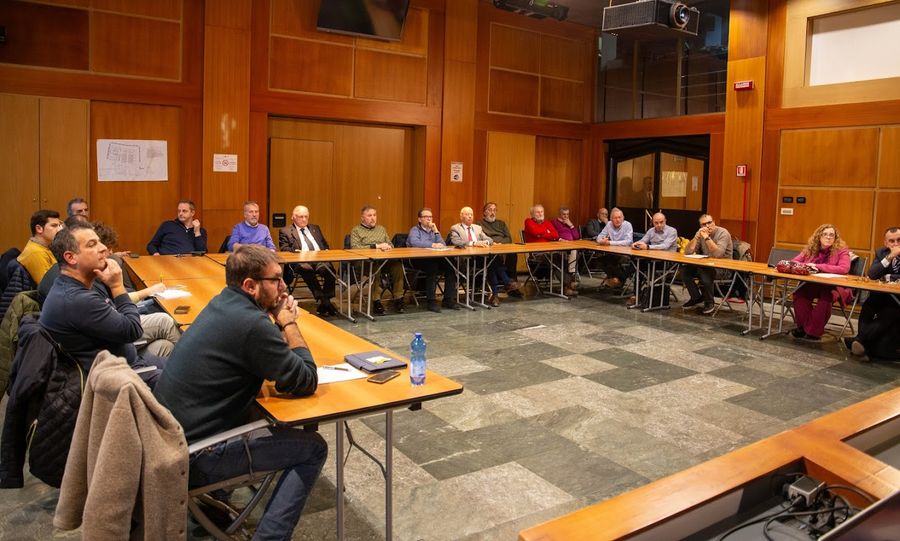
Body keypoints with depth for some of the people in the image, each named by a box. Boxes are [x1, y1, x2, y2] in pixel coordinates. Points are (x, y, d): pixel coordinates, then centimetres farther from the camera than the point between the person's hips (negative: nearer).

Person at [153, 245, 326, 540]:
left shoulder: (224, 303, 5)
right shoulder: (251, 323, -22)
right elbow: (306, 383, -16)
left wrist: (278, 322, 1)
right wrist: (289, 324, -7)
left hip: (167, 436, 9)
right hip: (193, 455, -9)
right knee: (314, 448, -3)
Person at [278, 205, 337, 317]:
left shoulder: (315, 228, 30)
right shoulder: (285, 231, 16)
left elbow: (325, 245, 29)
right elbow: (284, 249, 5)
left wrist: (325, 252, 6)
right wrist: (295, 251, -15)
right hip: (301, 261, -3)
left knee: (329, 269, -32)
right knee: (308, 270, -39)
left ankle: (325, 302, -28)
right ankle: (323, 301, -36)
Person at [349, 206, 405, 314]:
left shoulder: (381, 229, 28)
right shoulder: (356, 231, 11)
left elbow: (390, 245, 27)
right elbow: (355, 247, -6)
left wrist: (388, 247, 0)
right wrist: (376, 246, -11)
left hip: (386, 260, 4)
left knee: (397, 264, -30)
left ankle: (398, 299, -25)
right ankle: (376, 301, -35)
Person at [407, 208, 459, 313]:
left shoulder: (433, 230, 23)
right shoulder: (415, 230, 5)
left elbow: (443, 245, 12)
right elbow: (414, 242, -19)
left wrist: (436, 231, 2)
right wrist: (433, 245, -21)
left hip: (435, 259, 5)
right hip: (418, 260, -5)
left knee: (450, 267, -21)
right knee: (432, 267, -36)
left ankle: (449, 299, -14)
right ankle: (431, 301, -29)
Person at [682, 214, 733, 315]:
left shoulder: (723, 233, -14)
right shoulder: (700, 233, 3)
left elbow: (718, 253, -30)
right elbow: (687, 252, -5)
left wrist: (707, 238, -29)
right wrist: (697, 237, -15)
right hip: (705, 265, 6)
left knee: (705, 271, -35)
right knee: (684, 269, -14)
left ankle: (709, 302, -12)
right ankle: (696, 297, 6)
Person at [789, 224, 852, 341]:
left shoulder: (841, 250, -6)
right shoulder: (810, 249, 6)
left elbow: (844, 269, -21)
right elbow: (793, 262, 3)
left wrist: (818, 266, -24)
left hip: (835, 286, -4)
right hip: (813, 285, 4)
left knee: (826, 296, -36)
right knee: (799, 293, -26)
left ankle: (813, 332, -23)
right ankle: (803, 327, -12)